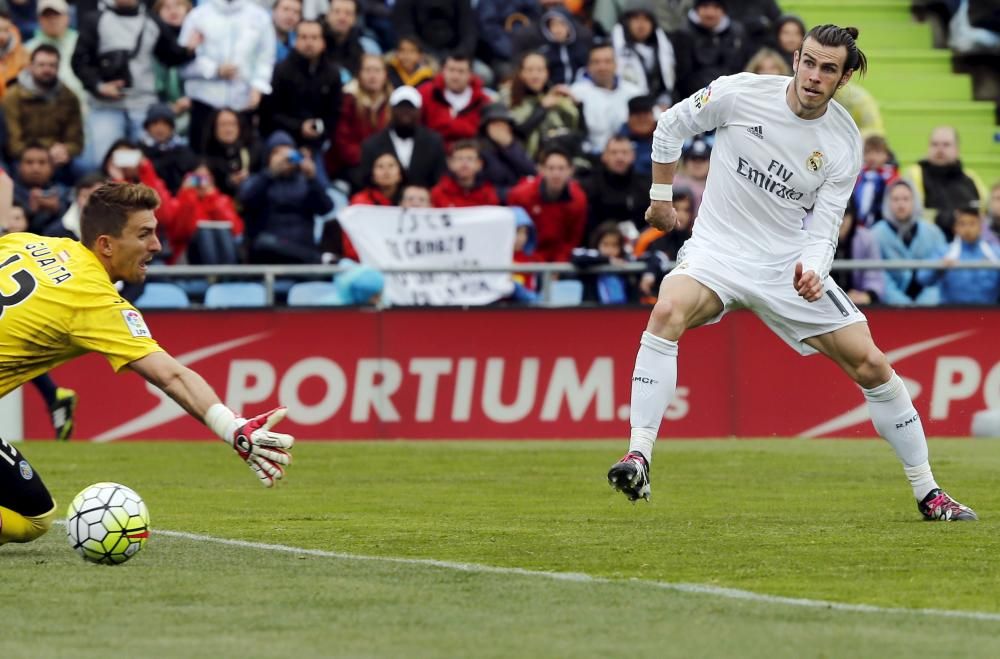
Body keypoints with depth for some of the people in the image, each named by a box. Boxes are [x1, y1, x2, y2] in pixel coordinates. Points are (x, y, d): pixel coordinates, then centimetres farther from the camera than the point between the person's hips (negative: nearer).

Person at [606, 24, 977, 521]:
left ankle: (926, 492, 14)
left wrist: (813, 272, -27)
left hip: (789, 261, 2)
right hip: (717, 251, -2)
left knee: (871, 366, -3)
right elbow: (671, 126, 6)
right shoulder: (741, 94, -11)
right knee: (668, 311, -35)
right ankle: (638, 457, -35)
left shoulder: (845, 144, -7)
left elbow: (823, 231, -7)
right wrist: (661, 196, 9)